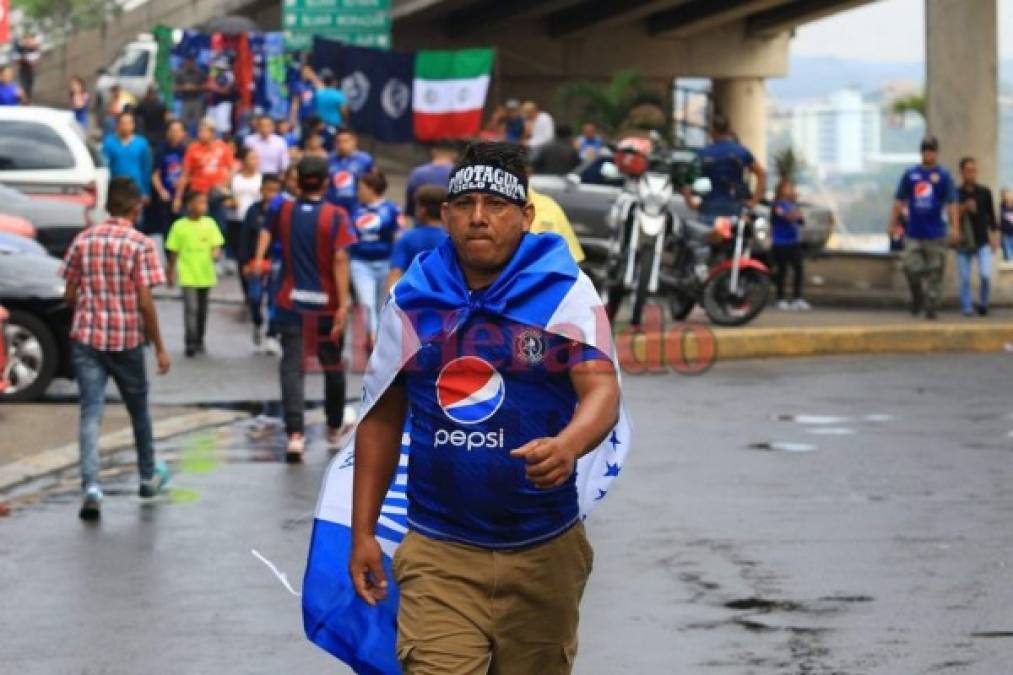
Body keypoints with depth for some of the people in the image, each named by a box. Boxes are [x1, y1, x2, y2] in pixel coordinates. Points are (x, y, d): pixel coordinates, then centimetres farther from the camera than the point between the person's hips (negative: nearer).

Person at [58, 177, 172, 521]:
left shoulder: (83, 240, 3)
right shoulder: (140, 245, -9)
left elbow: (69, 295, 6)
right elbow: (145, 302, -12)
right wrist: (159, 347, -5)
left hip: (86, 337, 2)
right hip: (127, 338, -2)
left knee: (91, 411, -2)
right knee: (138, 408, 17)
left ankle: (91, 486, -18)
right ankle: (149, 476, 34)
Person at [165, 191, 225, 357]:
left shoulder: (209, 223, 0)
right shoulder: (179, 226, -6)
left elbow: (216, 245, 0)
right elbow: (173, 252, 1)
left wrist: (216, 253, -23)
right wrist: (171, 273, 5)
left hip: (205, 275, 3)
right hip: (188, 276, -3)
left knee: (202, 310, 13)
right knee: (191, 308, -13)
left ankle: (199, 341, 27)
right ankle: (190, 343, -11)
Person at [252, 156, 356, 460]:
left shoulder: (283, 210, 0)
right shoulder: (336, 216, -10)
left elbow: (267, 231, 18)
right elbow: (340, 259, -17)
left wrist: (259, 259, 34)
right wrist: (343, 304, -19)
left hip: (291, 303, 1)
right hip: (327, 304, -1)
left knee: (292, 368, -3)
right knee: (333, 366, 16)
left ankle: (295, 433, -19)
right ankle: (335, 429, 31)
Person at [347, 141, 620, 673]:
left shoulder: (564, 290, -3)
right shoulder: (412, 296, 4)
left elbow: (603, 390, -14)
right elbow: (382, 419, 10)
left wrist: (567, 445, -37)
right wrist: (362, 531, 5)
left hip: (544, 551, 0)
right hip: (437, 554, 1)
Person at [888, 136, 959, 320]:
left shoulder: (943, 176, 1)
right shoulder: (910, 174, 8)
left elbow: (951, 203, -3)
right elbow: (899, 201, 13)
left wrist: (955, 228, -11)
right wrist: (893, 224, 9)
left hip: (935, 235, -2)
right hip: (913, 234, 2)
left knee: (934, 273, 0)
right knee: (912, 269, -4)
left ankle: (931, 306, 7)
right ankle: (917, 298, 20)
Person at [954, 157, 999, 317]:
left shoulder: (984, 192, 2)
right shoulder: (957, 194, 0)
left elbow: (991, 216, 8)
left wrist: (995, 238, 4)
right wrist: (964, 207, -21)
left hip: (983, 242, 0)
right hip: (964, 243, 0)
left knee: (986, 275, -12)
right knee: (964, 278, 0)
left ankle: (983, 303, 9)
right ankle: (967, 307, 13)